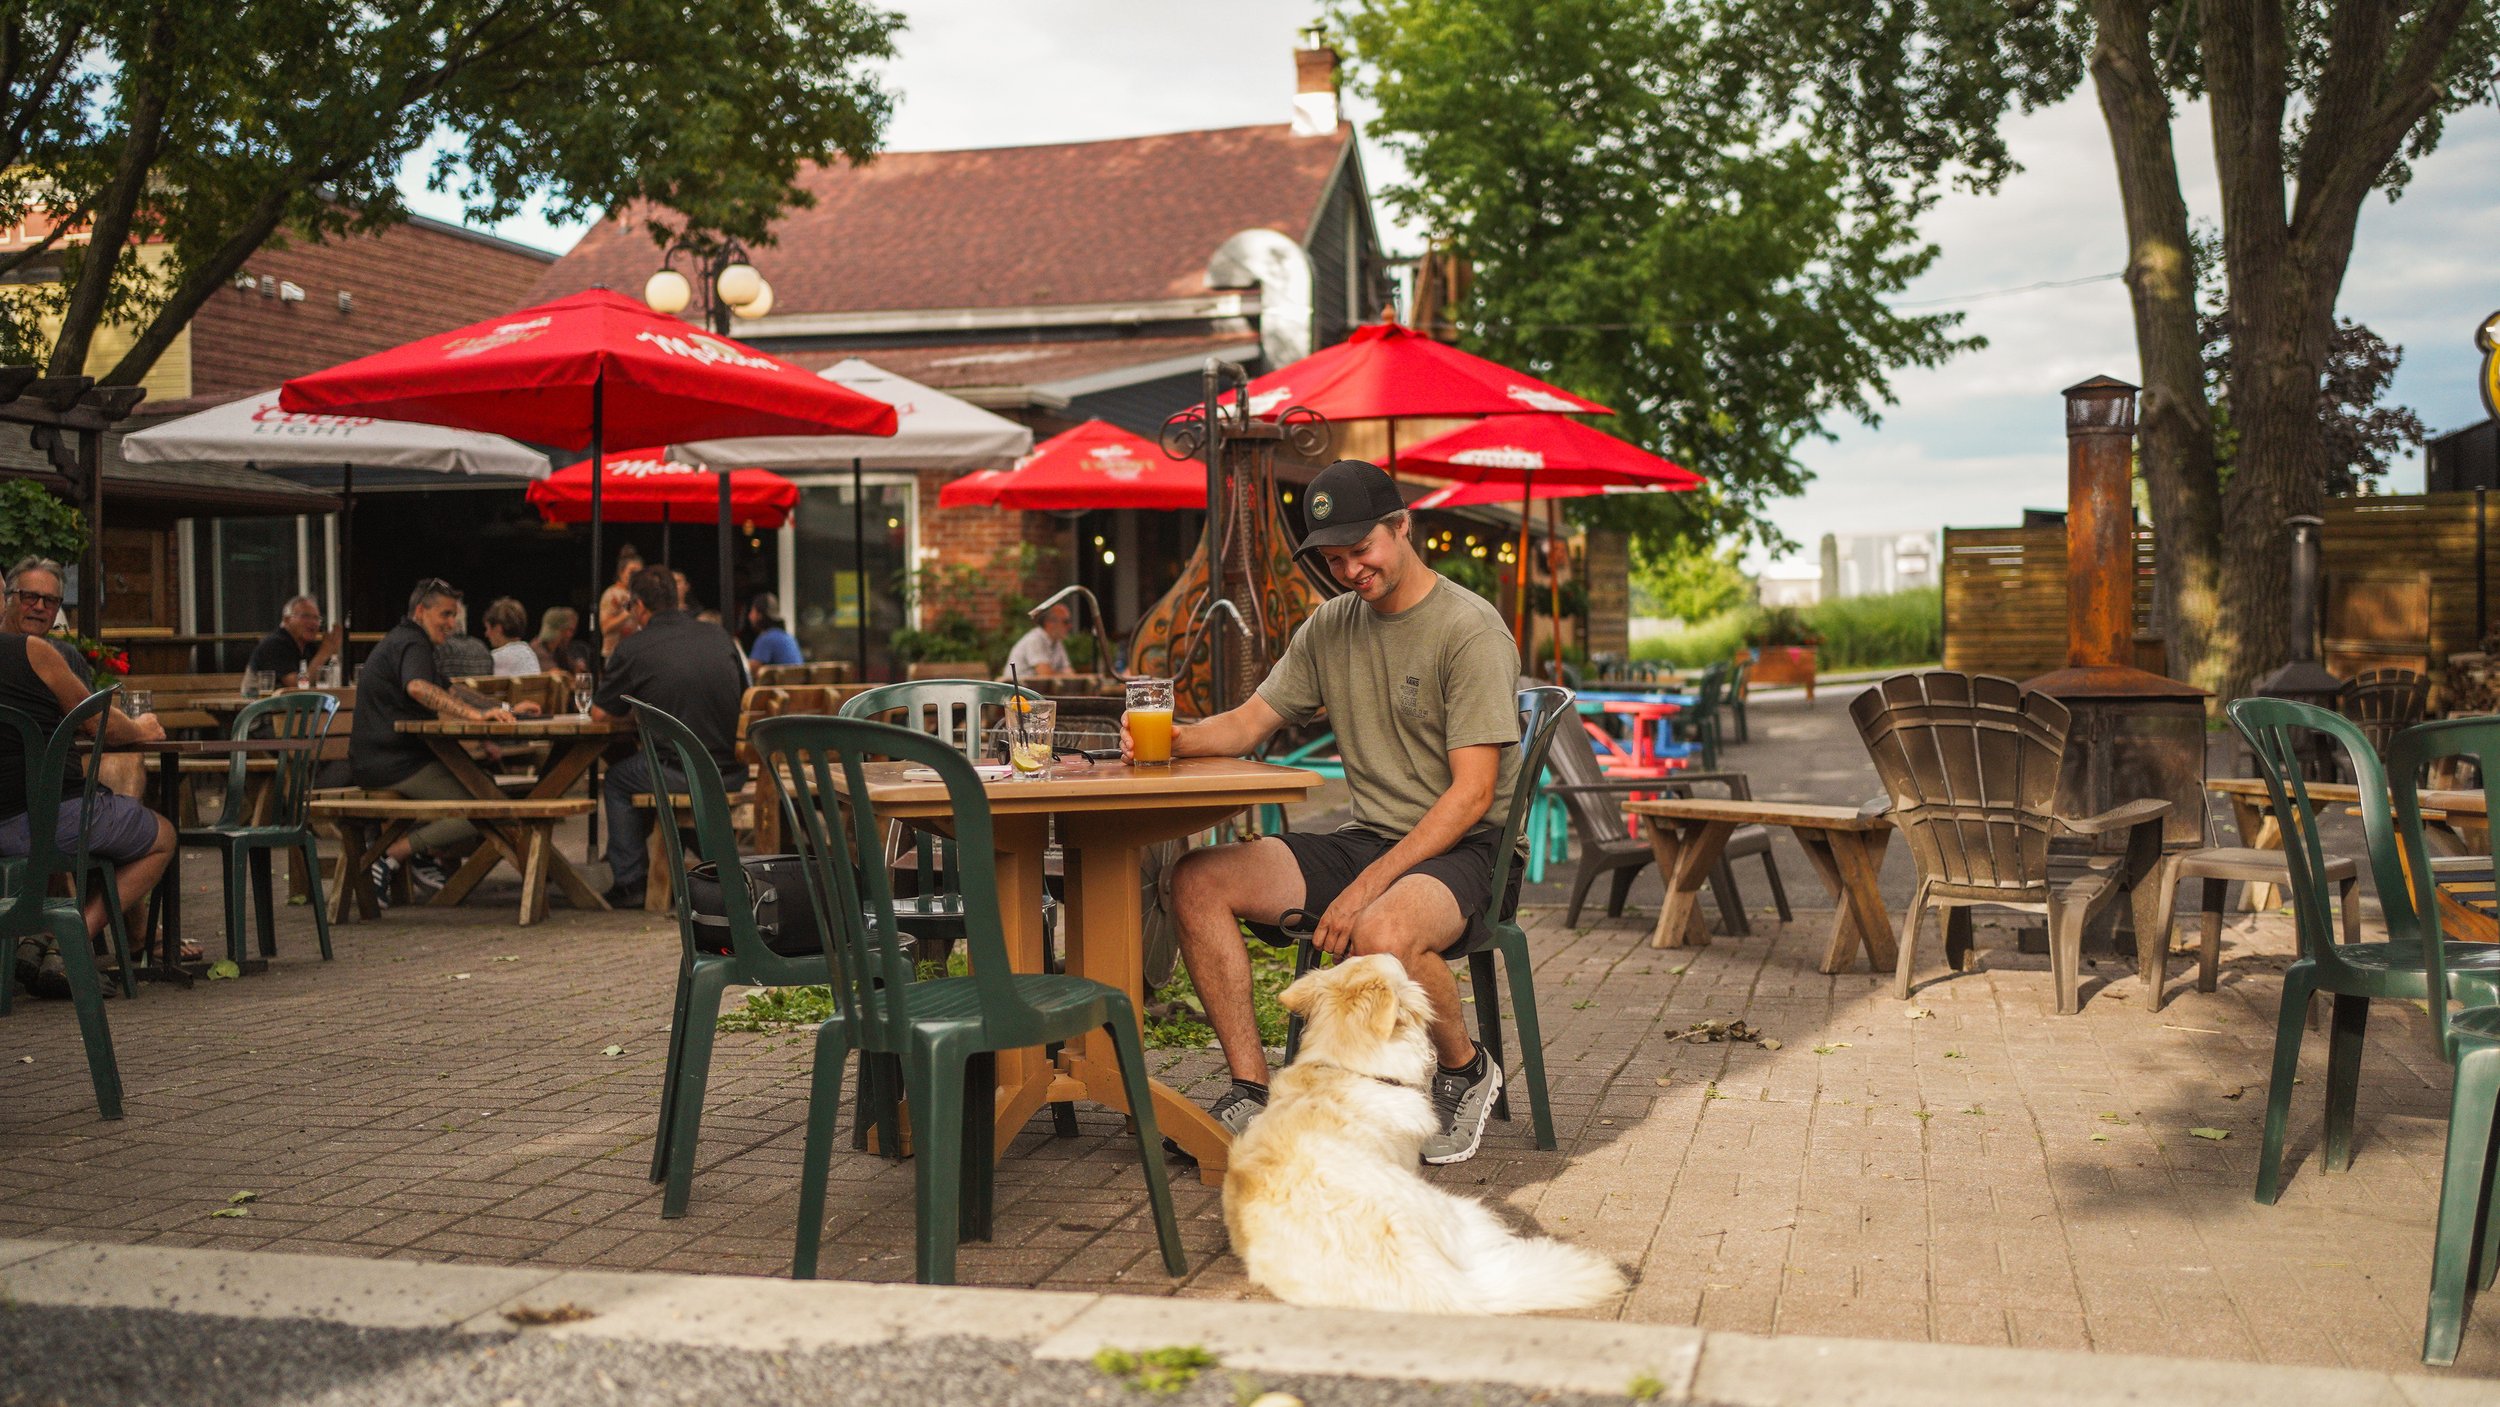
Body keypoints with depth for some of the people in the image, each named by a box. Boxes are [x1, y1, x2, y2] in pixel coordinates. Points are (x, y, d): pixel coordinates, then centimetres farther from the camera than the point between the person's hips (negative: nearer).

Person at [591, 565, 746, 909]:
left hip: (680, 777, -5)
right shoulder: (720, 637, 10)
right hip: (733, 774, 5)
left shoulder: (634, 649, -4)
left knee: (617, 780, 26)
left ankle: (630, 881, 23)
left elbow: (599, 712, 6)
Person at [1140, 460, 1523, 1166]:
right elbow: (1249, 722, 13)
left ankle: (1466, 1070, -7)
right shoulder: (1331, 626, 11)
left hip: (1463, 850, -7)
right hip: (1369, 840, 7)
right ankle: (1252, 1094, -8)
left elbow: (1472, 794, -18)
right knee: (1198, 881, -12)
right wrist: (1174, 738, -11)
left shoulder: (1471, 631, -12)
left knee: (1381, 934, -39)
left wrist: (1367, 887, -25)